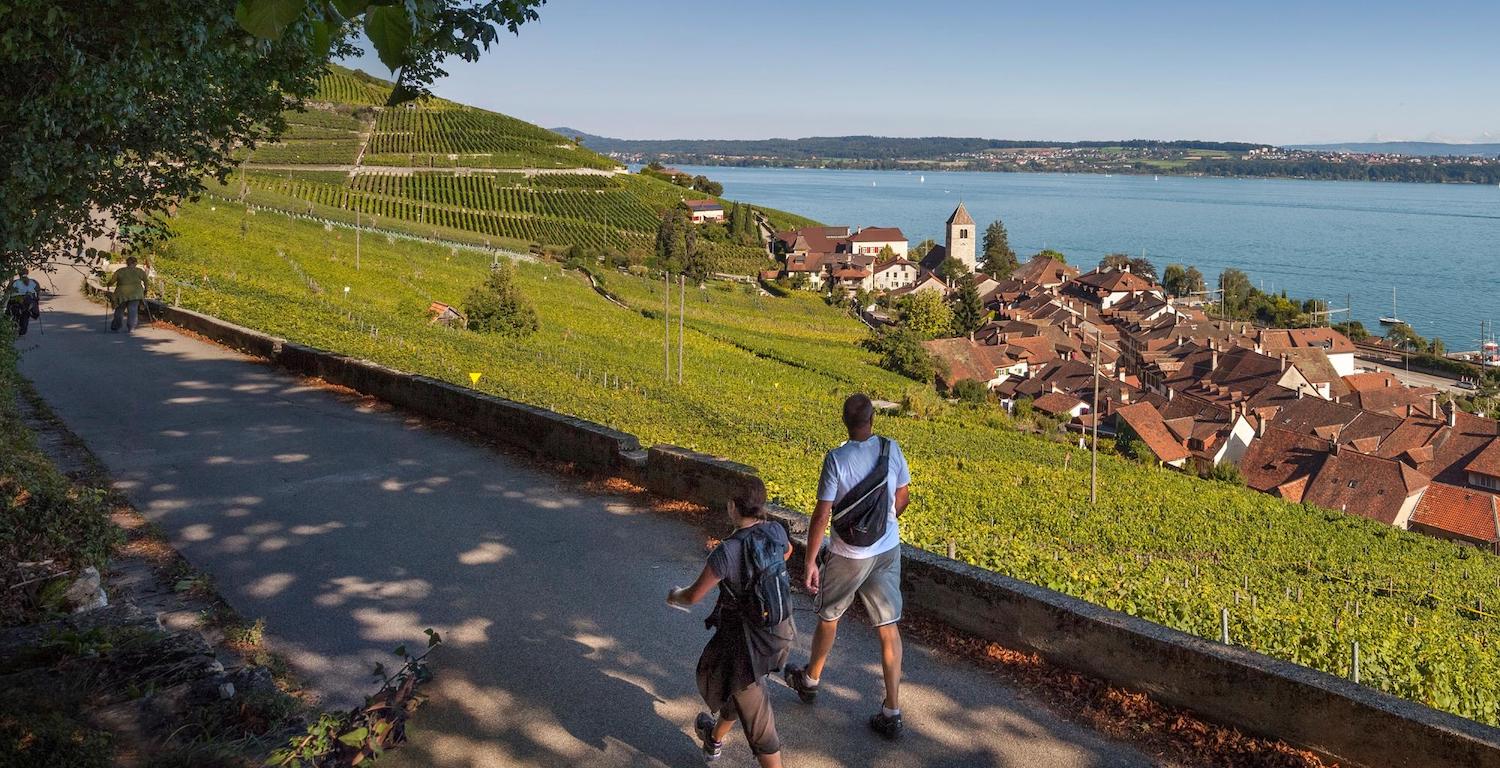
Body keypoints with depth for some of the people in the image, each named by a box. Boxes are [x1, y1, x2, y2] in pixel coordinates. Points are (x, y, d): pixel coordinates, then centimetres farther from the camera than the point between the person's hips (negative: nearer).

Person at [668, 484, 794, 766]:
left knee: (757, 720, 9)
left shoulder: (727, 552, -28)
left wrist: (674, 596, 9)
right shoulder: (775, 530, -9)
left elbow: (693, 596, -14)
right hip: (780, 631, 7)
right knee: (735, 682, 33)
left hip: (747, 642, -7)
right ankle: (714, 739, 57)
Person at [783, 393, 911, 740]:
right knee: (889, 629, 8)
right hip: (888, 551, 3)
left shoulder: (836, 459, -20)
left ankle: (810, 680, 42)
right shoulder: (891, 449, -8)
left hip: (847, 556, -3)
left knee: (829, 617, 20)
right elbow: (903, 496, 5)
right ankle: (891, 713, 11)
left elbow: (822, 515, -18)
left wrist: (810, 562, -11)